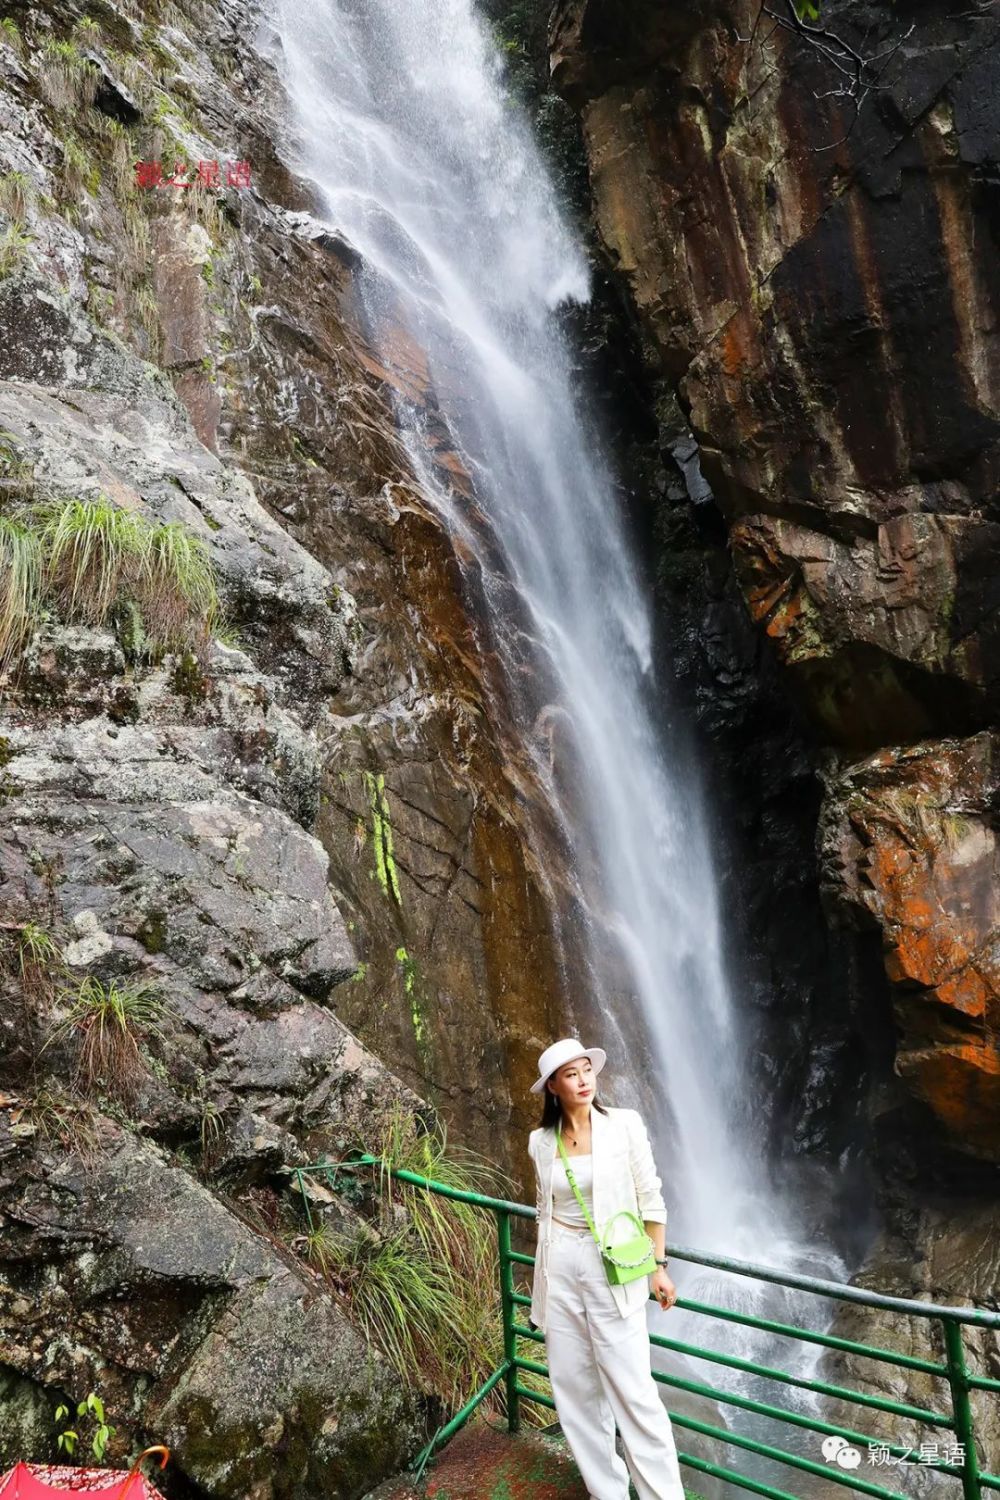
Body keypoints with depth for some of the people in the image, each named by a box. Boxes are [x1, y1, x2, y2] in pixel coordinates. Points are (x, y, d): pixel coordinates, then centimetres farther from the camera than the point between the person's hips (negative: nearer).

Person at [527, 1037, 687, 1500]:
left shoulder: (624, 1124, -8)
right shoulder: (541, 1140, 1)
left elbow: (650, 1199, -3)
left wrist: (658, 1265, -3)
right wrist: (541, 1281, 17)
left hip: (613, 1266, -3)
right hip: (560, 1268, 4)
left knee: (632, 1390, -2)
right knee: (573, 1388, 11)